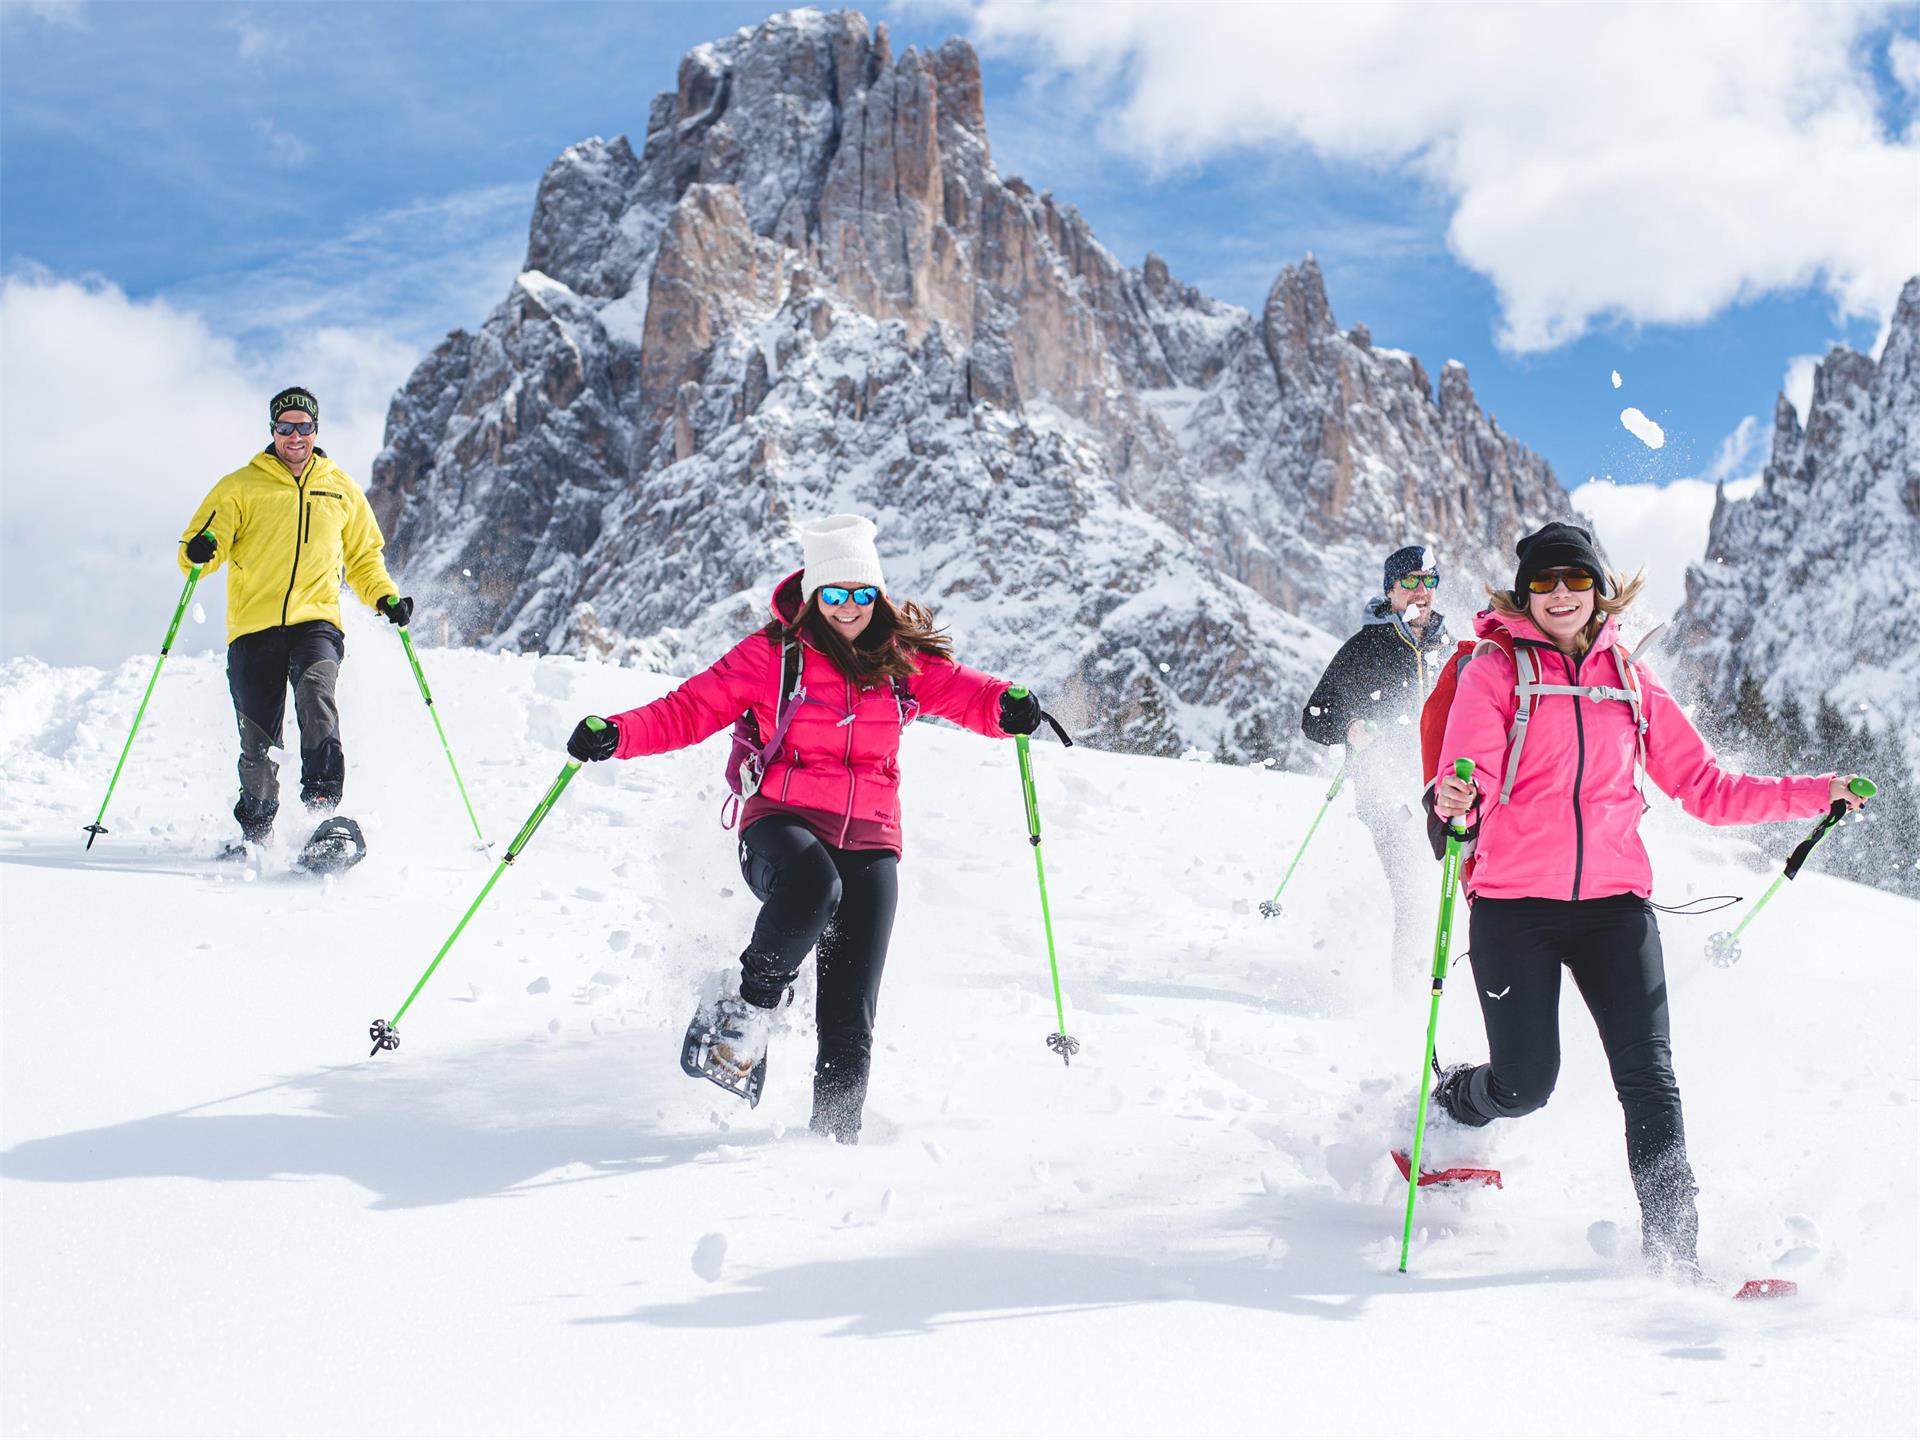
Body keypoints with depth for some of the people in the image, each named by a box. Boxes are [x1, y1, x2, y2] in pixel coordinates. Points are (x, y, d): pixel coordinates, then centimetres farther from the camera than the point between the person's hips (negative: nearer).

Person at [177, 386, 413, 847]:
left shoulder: (342, 489, 15)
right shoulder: (241, 487, 8)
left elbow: (363, 558, 25)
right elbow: (200, 545, 4)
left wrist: (385, 597, 8)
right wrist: (201, 551, -20)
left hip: (316, 622, 0)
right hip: (254, 626, 0)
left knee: (315, 689, -31)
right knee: (257, 744, 0)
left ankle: (323, 803, -35)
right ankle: (256, 831, 20)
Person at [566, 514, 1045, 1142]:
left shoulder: (905, 661, 8)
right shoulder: (773, 654, 1)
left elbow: (966, 691, 1)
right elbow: (691, 709, -2)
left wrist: (1008, 706, -24)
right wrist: (618, 734, -18)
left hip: (869, 843, 3)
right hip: (784, 823, -3)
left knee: (850, 1014, -3)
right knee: (813, 885, -39)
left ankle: (835, 1135, 13)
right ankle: (751, 1005, -16)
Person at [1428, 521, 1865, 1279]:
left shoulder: (1631, 681, 13)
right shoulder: (1494, 671, 2)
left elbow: (1705, 787, 15)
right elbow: (1471, 783, -12)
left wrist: (1815, 793, 7)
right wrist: (1454, 804, -36)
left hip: (1613, 903, 3)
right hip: (1514, 904, -2)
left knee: (1648, 1079, -10)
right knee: (1524, 1086, 0)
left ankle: (1674, 1253, -5)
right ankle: (1446, 1104, 34)